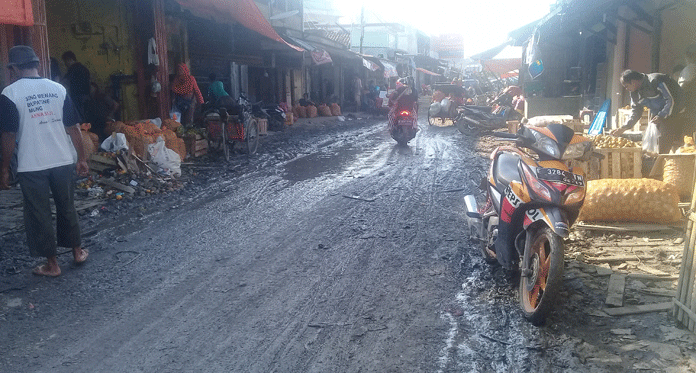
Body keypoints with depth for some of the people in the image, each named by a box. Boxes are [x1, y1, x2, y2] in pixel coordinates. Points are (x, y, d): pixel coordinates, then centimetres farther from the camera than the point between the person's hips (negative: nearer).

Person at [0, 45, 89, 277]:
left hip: (31, 167, -3)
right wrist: (81, 158, 11)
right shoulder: (58, 89, 2)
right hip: (63, 162, 4)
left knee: (39, 215, 9)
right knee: (67, 208, 18)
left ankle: (52, 264, 17)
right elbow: (73, 128, 3)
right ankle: (77, 251, 30)